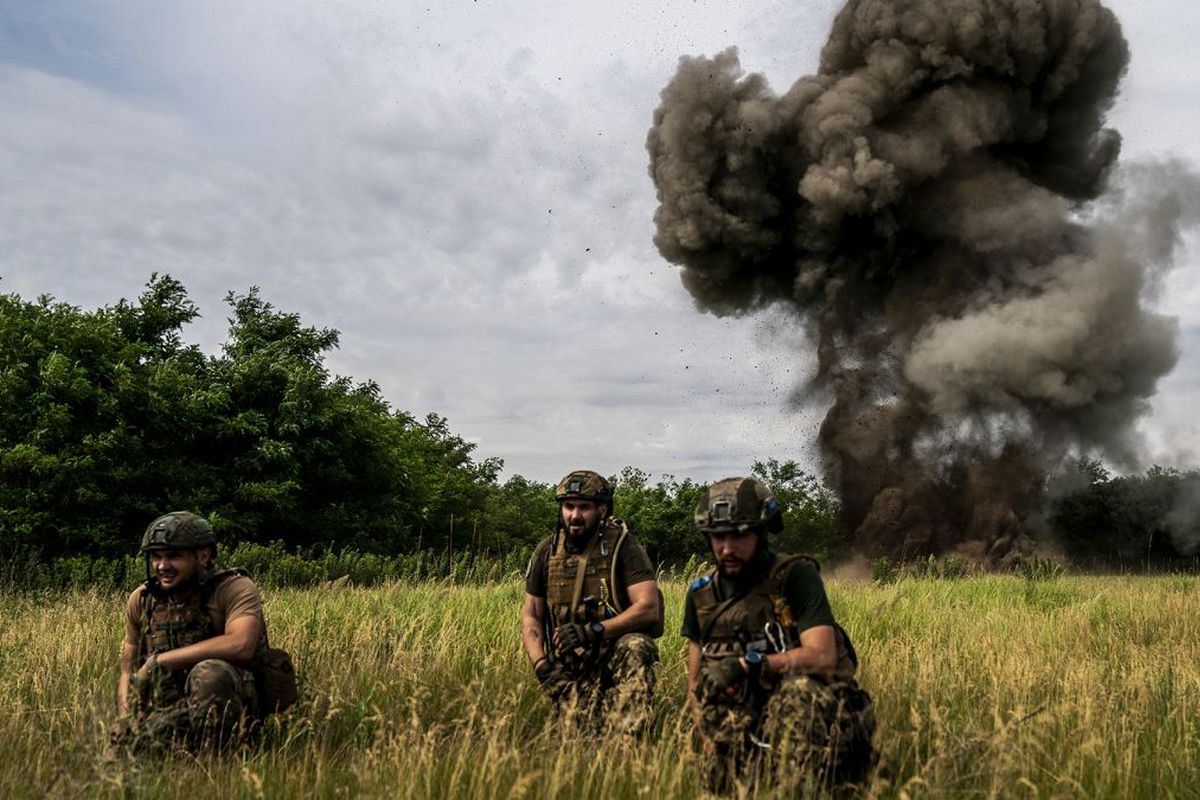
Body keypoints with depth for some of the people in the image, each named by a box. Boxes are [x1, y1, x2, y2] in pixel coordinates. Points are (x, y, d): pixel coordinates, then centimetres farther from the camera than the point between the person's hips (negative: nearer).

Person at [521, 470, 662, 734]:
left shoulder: (622, 546, -8)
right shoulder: (547, 552, 5)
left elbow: (649, 608, -16)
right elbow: (531, 617, 11)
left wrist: (593, 630, -24)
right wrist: (541, 664, -5)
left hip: (617, 654, -2)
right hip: (568, 667, 2)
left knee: (636, 647, -35)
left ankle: (628, 738, -29)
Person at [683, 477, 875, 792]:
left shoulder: (796, 575, -6)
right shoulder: (701, 595, 10)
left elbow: (823, 656, -18)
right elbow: (696, 682, 12)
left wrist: (749, 664, -19)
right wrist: (709, 744, -3)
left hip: (802, 716, -3)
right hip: (741, 730, 4)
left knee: (799, 688, -36)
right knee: (721, 784, -25)